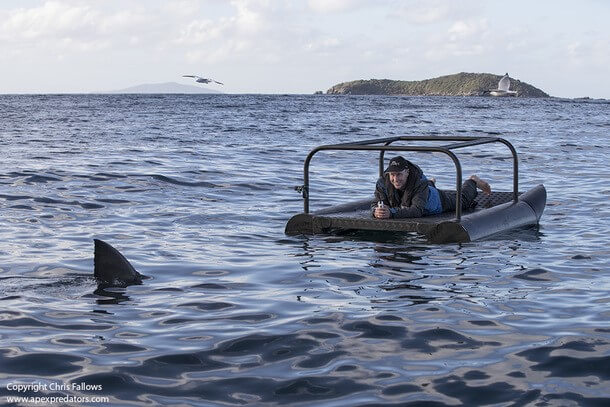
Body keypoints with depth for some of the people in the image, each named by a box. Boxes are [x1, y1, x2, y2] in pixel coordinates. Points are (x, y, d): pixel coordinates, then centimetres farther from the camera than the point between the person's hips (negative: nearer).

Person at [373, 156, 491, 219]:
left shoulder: (419, 183, -48)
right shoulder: (383, 183, -37)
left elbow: (417, 210, -58)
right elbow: (377, 203, -37)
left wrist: (391, 213, -71)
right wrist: (376, 212, -63)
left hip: (437, 201, -3)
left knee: (463, 200, 26)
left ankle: (473, 182, 55)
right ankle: (430, 183, 75)